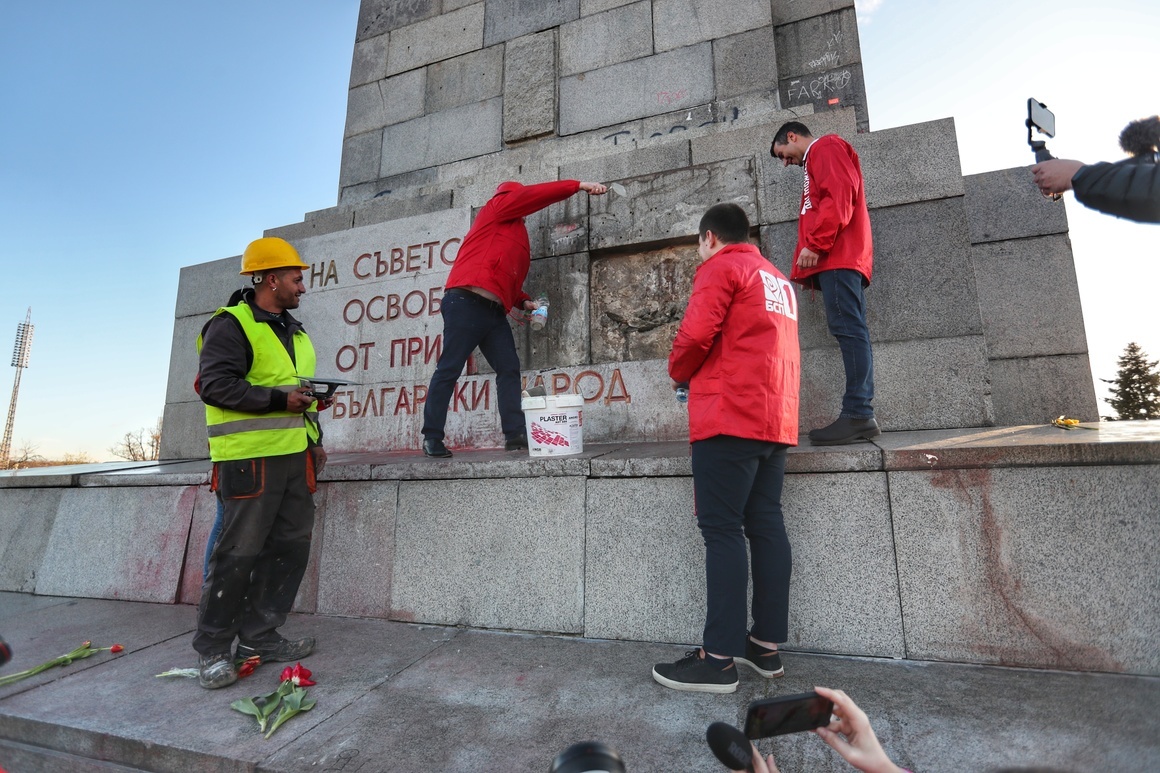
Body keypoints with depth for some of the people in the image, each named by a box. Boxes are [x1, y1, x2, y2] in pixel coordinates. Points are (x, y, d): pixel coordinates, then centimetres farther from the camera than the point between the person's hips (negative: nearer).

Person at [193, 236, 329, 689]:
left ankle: (259, 636, 23)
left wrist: (315, 440, 18)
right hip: (249, 457, -8)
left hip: (294, 457, 9)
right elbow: (215, 385, -17)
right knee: (239, 553, -2)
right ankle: (212, 649, 15)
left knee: (291, 546, 9)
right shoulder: (231, 325, -5)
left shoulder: (295, 332, 21)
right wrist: (279, 399, -21)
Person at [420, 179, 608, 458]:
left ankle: (515, 434, -2)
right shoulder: (496, 207, 9)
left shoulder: (517, 234, 28)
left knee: (509, 368, -1)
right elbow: (534, 194, -2)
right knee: (449, 369, -7)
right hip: (466, 302, -9)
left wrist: (524, 301, 11)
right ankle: (432, 438, -2)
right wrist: (579, 185, -1)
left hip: (494, 311, 9)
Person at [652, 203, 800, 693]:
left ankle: (718, 659, -4)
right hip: (777, 419, 9)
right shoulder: (778, 280, 26)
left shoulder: (721, 267, 0)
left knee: (722, 529, -8)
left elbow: (696, 333, -13)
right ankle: (767, 645, 16)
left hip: (730, 415, -9)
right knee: (766, 525, 9)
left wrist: (679, 373, 5)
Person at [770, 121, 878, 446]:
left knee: (848, 329, -15)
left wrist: (815, 245, -17)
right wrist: (809, 267, 15)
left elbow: (839, 196, -12)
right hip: (834, 258, 9)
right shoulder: (816, 162, 33)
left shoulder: (826, 147, 6)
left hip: (838, 256, -9)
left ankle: (858, 414, -19)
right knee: (850, 331, 0)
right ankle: (860, 415, -2)